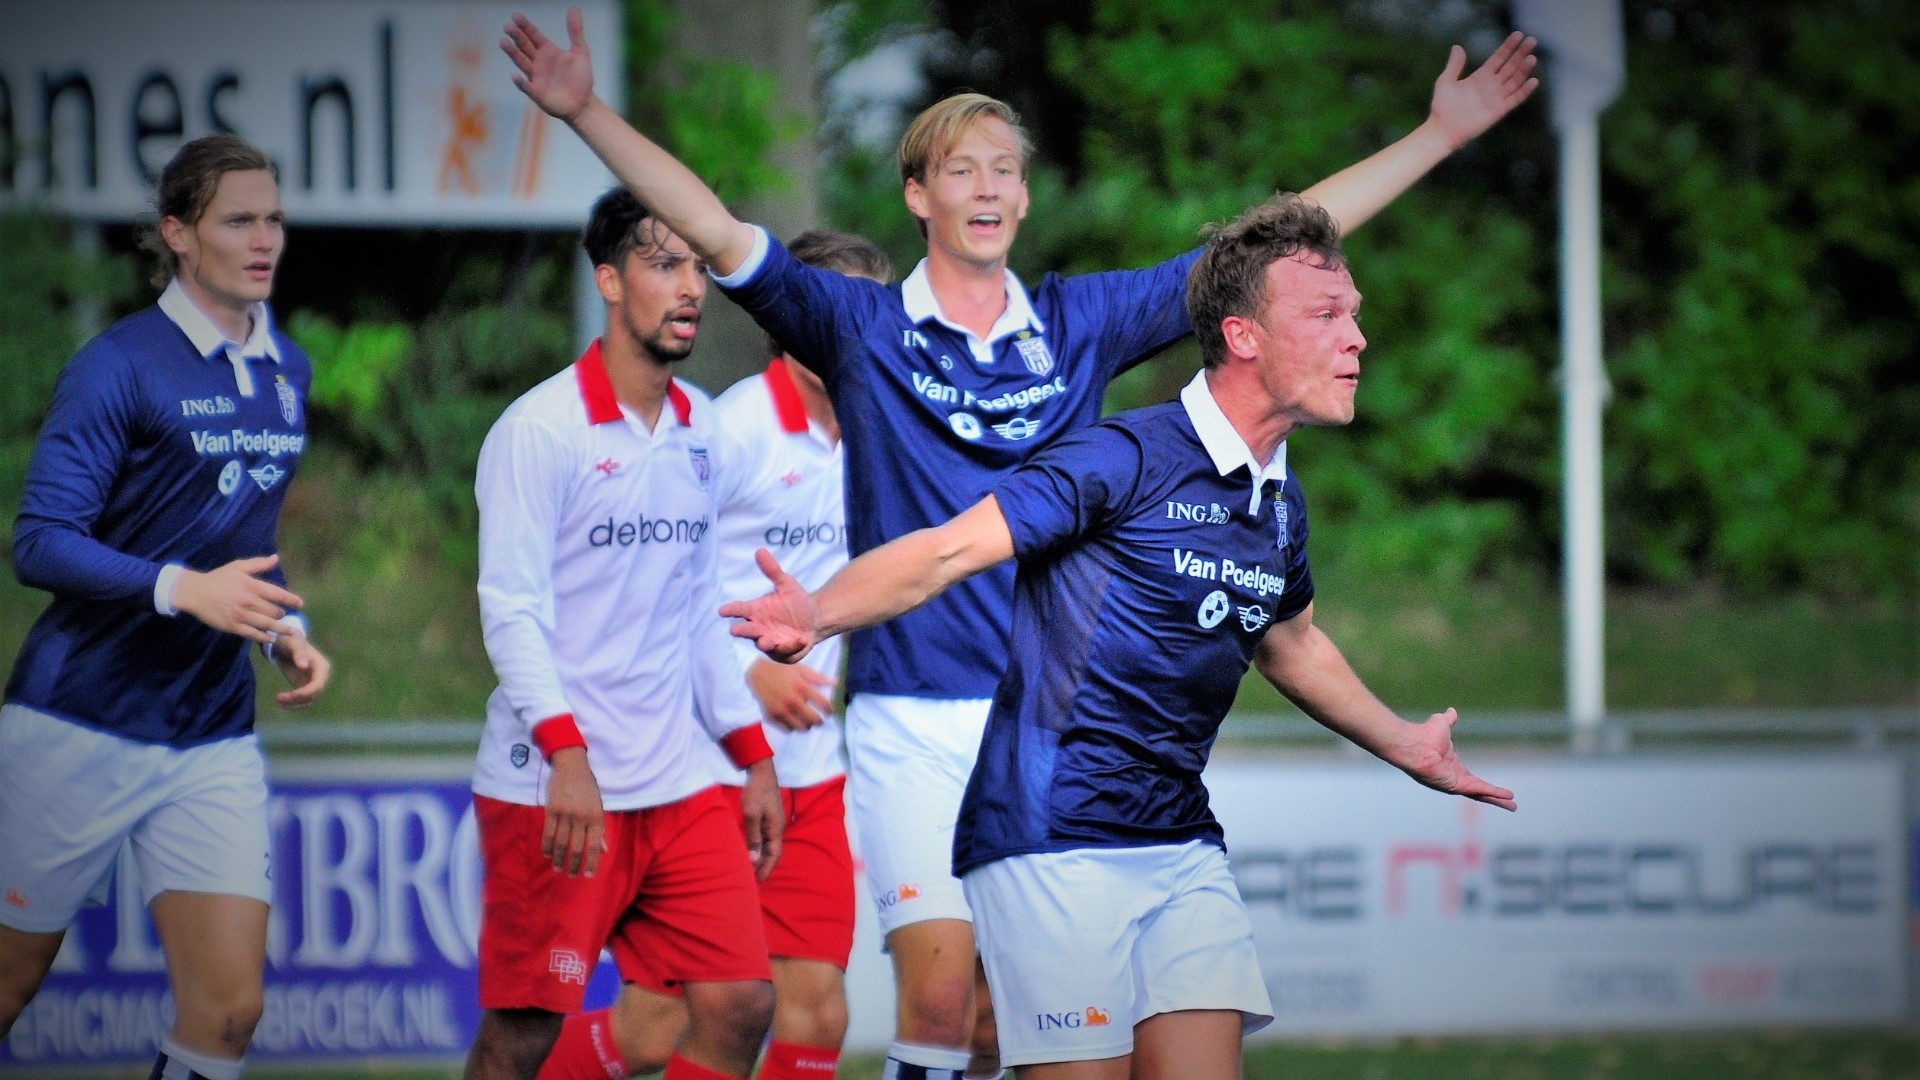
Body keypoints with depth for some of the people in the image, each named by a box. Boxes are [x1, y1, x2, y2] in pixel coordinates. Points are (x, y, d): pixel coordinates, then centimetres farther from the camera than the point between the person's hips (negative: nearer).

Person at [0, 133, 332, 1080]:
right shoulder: (118, 365, -11)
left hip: (213, 739, 5)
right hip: (79, 723, -5)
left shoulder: (288, 373, 10)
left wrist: (287, 629, 5)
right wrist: (184, 590, -28)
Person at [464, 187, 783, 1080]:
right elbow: (511, 607, -14)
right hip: (551, 791, -6)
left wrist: (753, 757, 16)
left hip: (680, 788, 6)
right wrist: (566, 752, -26)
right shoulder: (539, 429, -9)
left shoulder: (699, 427, 12)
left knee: (739, 1004, -3)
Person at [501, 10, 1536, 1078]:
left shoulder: (1082, 324, 10)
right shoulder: (862, 327, 4)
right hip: (914, 717, -3)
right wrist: (588, 113, -14)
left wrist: (1440, 135, 12)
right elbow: (716, 233, -4)